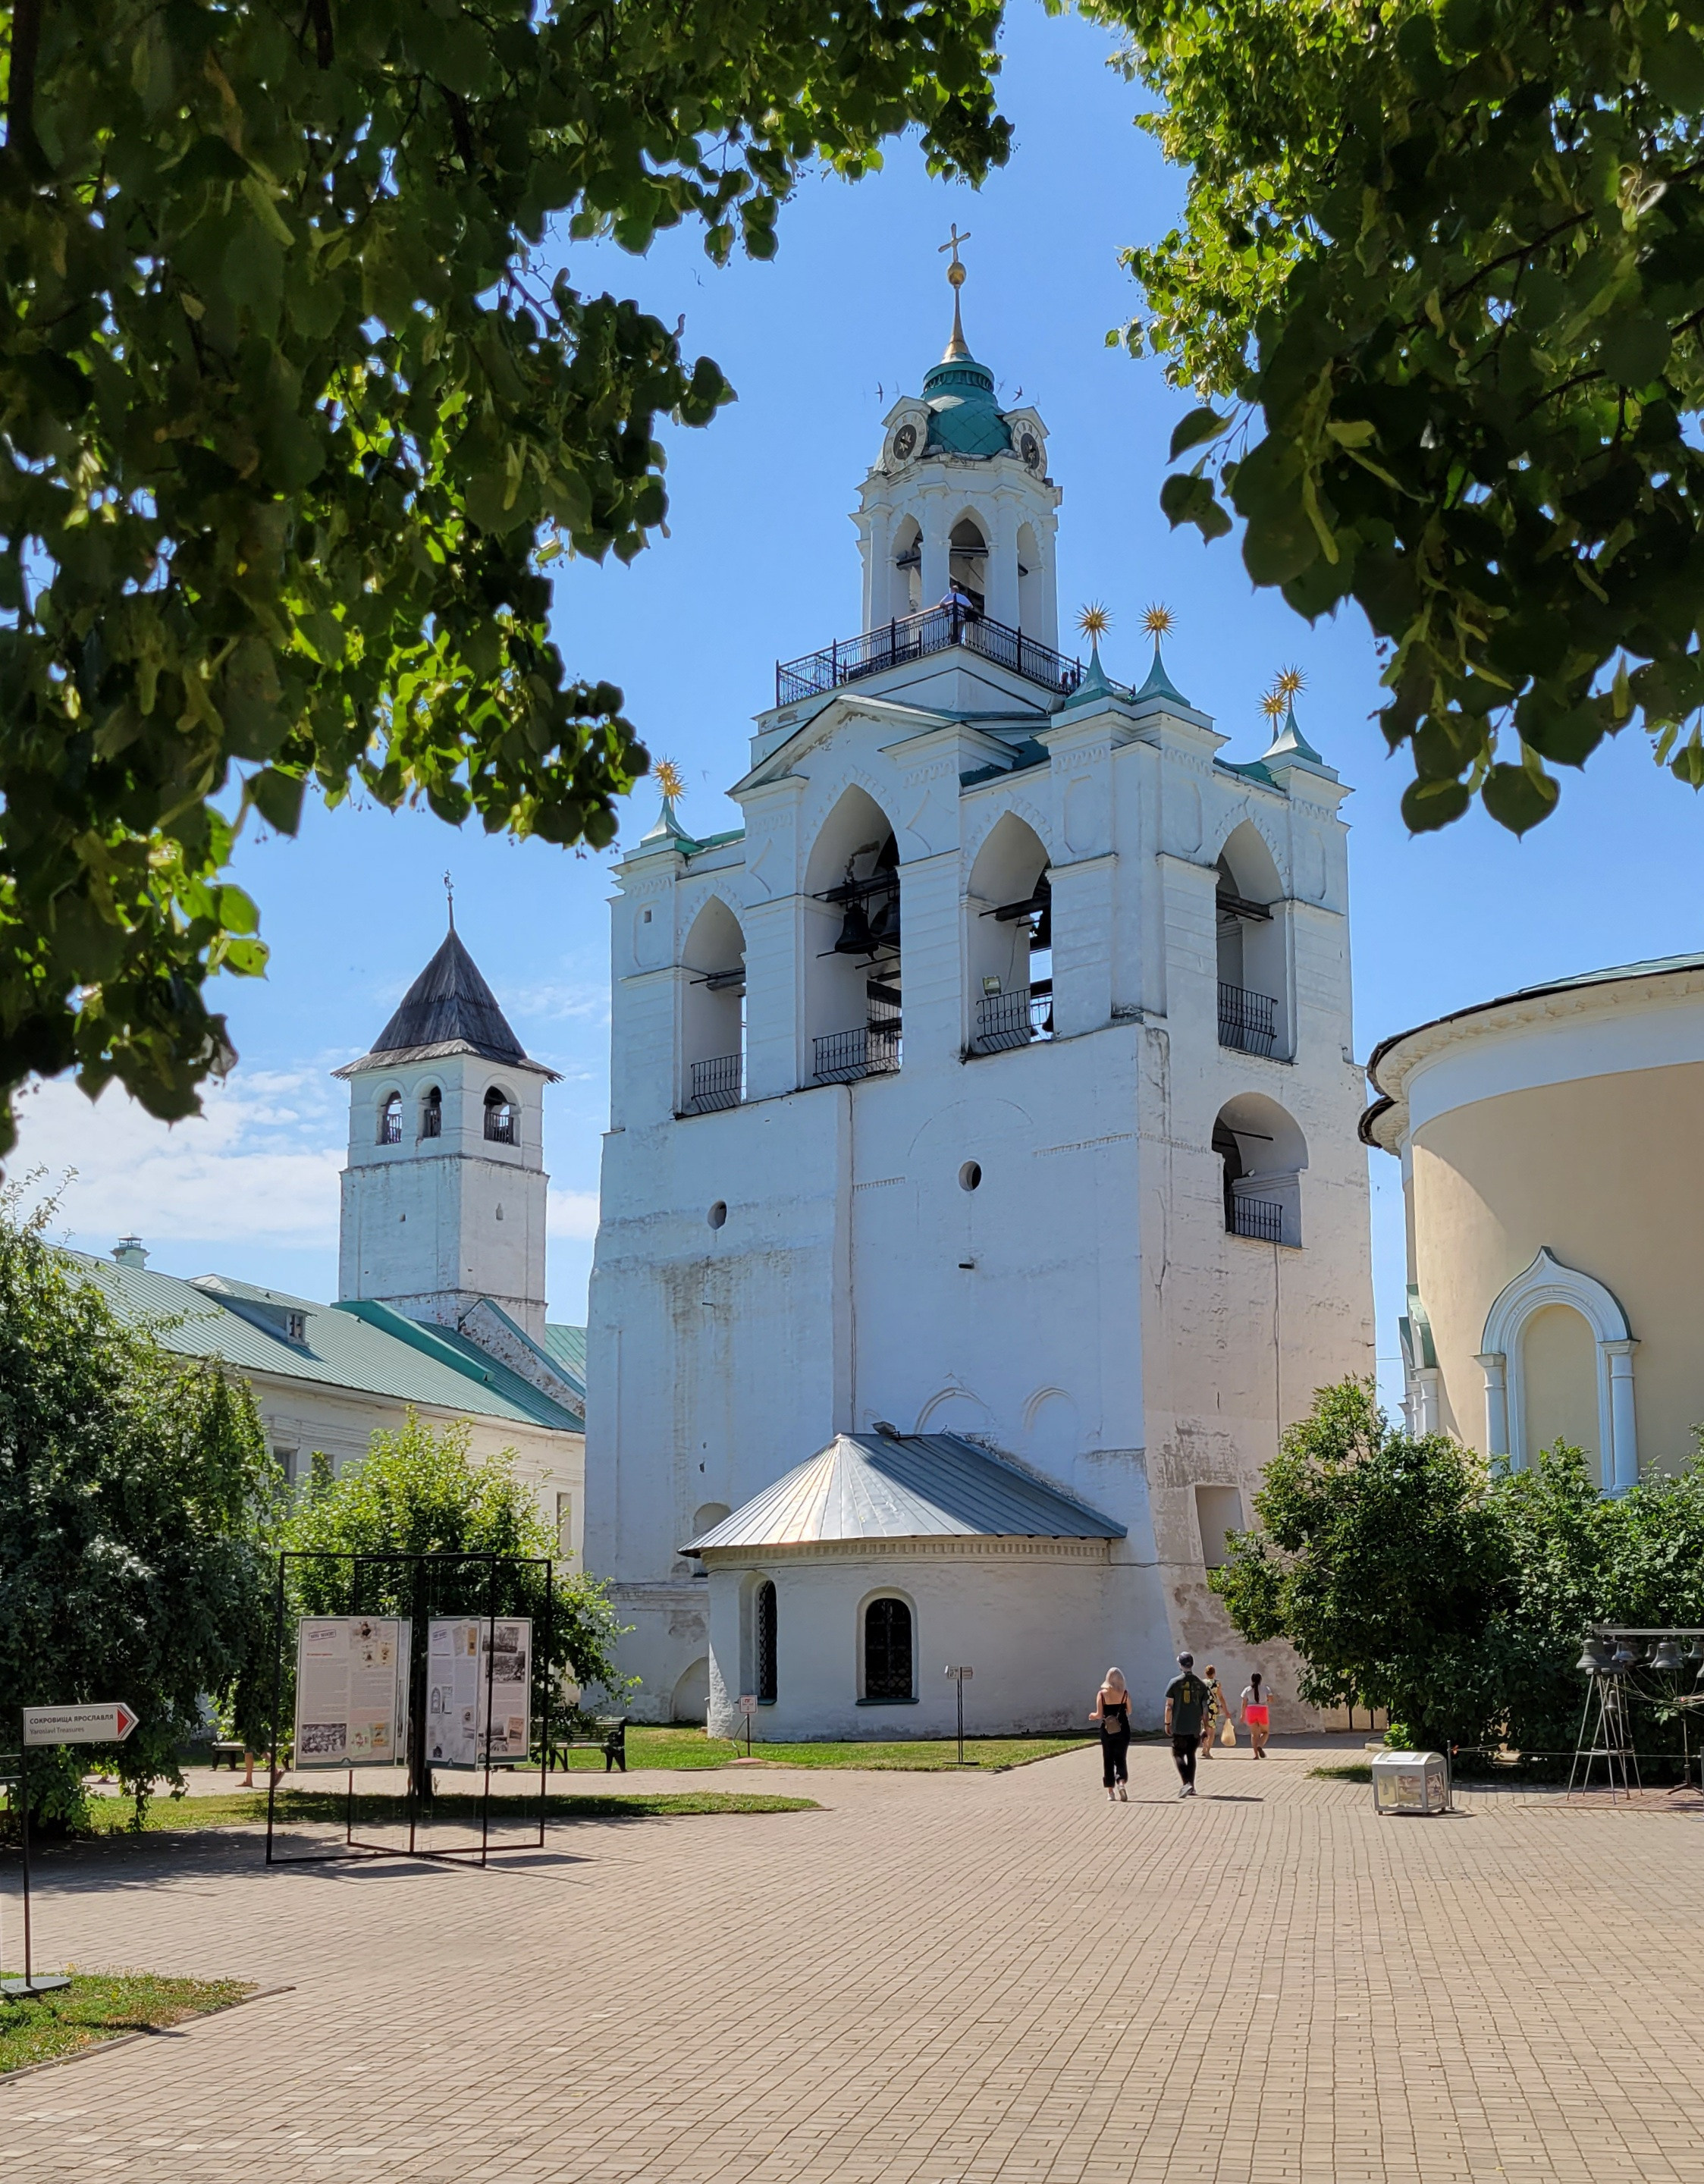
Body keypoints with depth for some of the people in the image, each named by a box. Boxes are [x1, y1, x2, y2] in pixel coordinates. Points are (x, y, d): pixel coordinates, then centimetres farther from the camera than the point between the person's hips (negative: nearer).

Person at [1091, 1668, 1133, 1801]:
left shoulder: (1102, 1694, -6)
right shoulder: (1125, 1694, -4)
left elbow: (1099, 1715, -9)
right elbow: (1129, 1712, 2)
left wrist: (1092, 1716, 13)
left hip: (1107, 1730, 0)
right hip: (1123, 1729, 0)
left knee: (1108, 1761, 9)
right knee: (1121, 1759, 8)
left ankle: (1110, 1792, 9)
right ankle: (1122, 1783, -16)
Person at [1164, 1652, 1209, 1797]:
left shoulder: (1175, 1682, -6)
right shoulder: (1200, 1684, 4)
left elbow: (1169, 1706, -6)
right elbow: (1205, 1707, 6)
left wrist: (1167, 1724, 3)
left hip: (1179, 1727, -4)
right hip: (1195, 1727, 4)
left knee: (1178, 1754, 2)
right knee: (1191, 1754, 15)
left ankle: (1186, 1783, -17)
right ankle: (1191, 1787, 17)